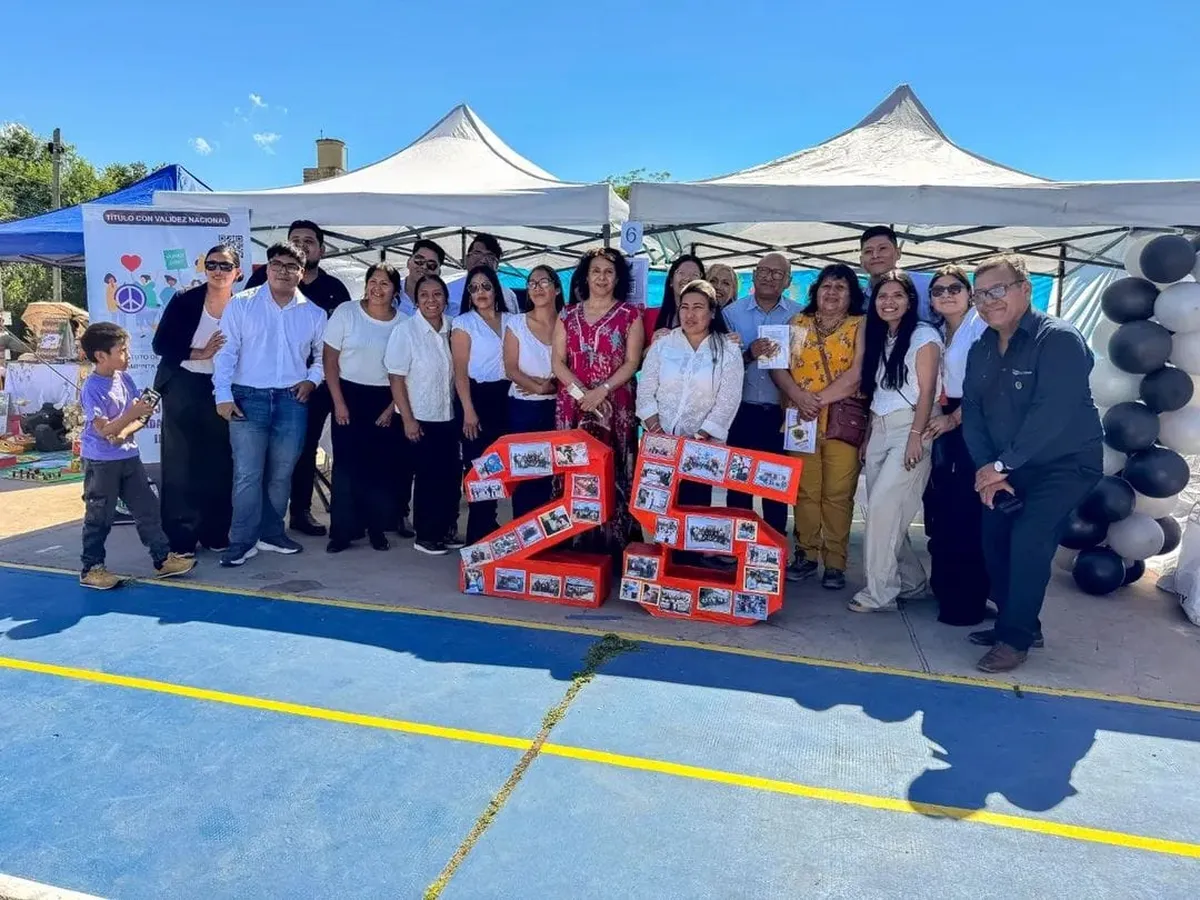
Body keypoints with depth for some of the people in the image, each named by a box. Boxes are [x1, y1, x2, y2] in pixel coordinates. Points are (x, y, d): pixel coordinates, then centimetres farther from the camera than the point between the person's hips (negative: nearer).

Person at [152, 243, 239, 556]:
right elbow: (160, 344, -8)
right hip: (183, 388, -2)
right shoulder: (184, 300, -6)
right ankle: (180, 538, 9)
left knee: (219, 463, 6)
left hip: (220, 391, 2)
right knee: (181, 464, 2)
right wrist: (200, 354, -18)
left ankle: (215, 533, 19)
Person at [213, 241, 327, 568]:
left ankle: (271, 533, 24)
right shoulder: (241, 304, 0)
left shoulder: (314, 313, 8)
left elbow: (323, 355, 18)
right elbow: (225, 352, -3)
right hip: (248, 398, -3)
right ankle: (243, 541, 5)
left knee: (281, 474, 10)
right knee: (247, 474, -5)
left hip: (292, 400, 3)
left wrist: (312, 379, 0)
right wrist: (223, 395, -10)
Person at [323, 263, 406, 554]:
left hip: (384, 400, 1)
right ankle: (342, 532, 8)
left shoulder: (403, 323, -2)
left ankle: (376, 528, 16)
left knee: (381, 465, 3)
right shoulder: (346, 312, -5)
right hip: (349, 394, -1)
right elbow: (329, 360, -2)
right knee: (346, 464, -1)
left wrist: (392, 407, -3)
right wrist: (338, 402, -7)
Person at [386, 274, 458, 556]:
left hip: (449, 417, 5)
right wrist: (408, 419, -15)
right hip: (421, 419, -5)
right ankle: (425, 536, 16)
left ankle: (444, 530, 23)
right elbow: (396, 378, -11)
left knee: (450, 475, 8)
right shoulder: (405, 331, -11)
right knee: (428, 477, 2)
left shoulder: (452, 329, 3)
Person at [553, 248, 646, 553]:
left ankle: (612, 543, 4)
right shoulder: (569, 314, 12)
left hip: (616, 406, -2)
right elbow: (558, 361, 5)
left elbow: (632, 362, -2)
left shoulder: (629, 314, 5)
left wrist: (601, 391, -15)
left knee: (612, 471, -4)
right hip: (573, 404, 2)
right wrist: (581, 391, -10)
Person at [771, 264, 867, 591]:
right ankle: (806, 555, 17)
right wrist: (800, 398, -13)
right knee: (804, 491, 5)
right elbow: (778, 367, 3)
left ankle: (835, 563, 7)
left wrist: (819, 399, -13)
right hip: (800, 421, 2)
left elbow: (857, 373, -8)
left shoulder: (861, 327, 5)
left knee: (838, 494, -2)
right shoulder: (797, 323, 13)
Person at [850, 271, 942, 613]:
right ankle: (911, 581, 21)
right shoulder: (878, 339, 17)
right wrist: (867, 438, 12)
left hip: (909, 429, -7)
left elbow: (927, 391, -10)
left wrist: (916, 436, -18)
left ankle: (880, 591, -6)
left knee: (882, 505, -14)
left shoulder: (923, 336, -3)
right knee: (883, 510, 5)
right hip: (879, 430, 7)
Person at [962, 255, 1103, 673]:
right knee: (995, 539, 4)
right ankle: (1016, 623, 23)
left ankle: (1016, 637, -6)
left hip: (1066, 463, -7)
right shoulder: (981, 350, 3)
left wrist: (1001, 465, -24)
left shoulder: (1059, 339, -19)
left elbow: (1052, 412, -27)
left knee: (1028, 539, -19)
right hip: (1007, 467, 7)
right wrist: (986, 468, -13)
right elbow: (972, 412, 0)